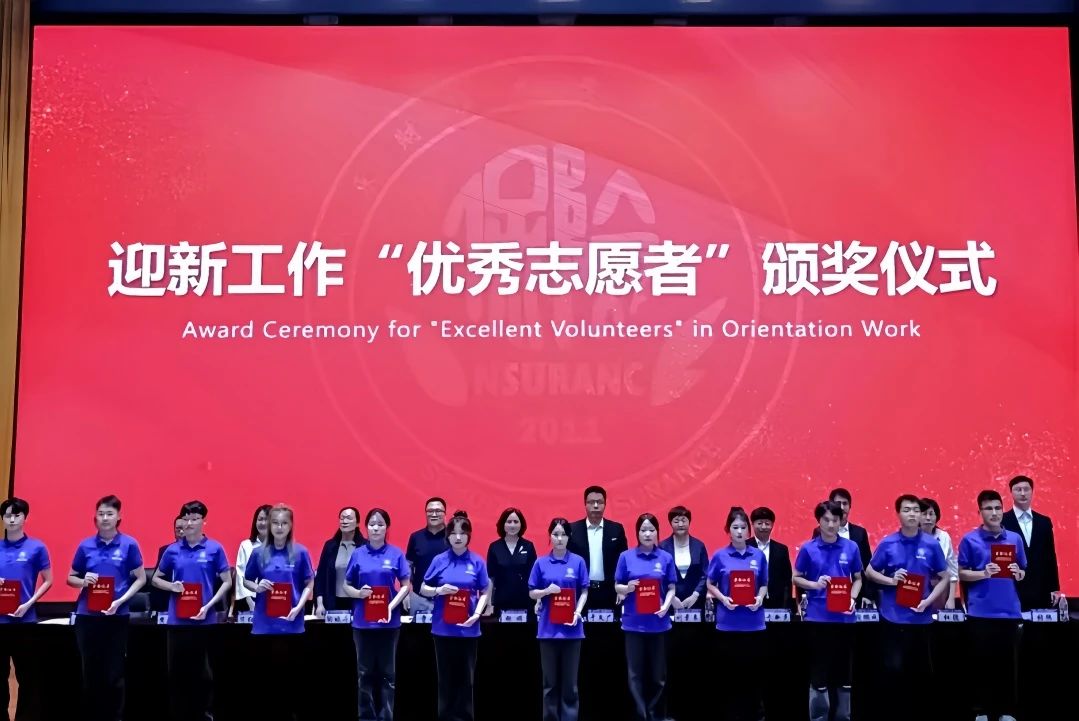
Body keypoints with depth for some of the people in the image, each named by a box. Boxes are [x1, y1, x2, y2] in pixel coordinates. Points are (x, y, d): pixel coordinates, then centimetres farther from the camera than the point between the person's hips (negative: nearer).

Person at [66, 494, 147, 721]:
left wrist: (120, 601, -11)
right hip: (87, 616, 2)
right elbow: (70, 578, 13)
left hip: (116, 616, -2)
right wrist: (83, 581, -10)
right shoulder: (86, 545, 5)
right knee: (90, 671, 8)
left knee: (114, 673, 3)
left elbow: (141, 578, 1)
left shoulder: (129, 544, -2)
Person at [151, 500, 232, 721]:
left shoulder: (214, 549, -2)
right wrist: (172, 586, -6)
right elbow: (156, 579, 15)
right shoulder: (173, 550, 5)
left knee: (203, 671, 5)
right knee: (177, 672, 7)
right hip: (177, 620, 2)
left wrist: (209, 606, -11)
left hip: (204, 619, -2)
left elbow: (227, 582, 1)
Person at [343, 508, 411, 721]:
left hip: (388, 622, -1)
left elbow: (406, 585, 1)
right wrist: (358, 593, -14)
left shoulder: (396, 554, -1)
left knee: (387, 672, 6)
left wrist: (392, 605, -14)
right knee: (365, 672, 8)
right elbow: (346, 586, 7)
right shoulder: (358, 554, 3)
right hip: (363, 622, 1)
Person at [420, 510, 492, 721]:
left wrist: (477, 614, -12)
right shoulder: (439, 560, 1)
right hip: (443, 628, 0)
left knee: (466, 678, 6)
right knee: (446, 677, 8)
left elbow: (485, 592, 4)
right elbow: (423, 589, 6)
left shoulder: (477, 562, 0)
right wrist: (439, 590, -14)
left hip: (468, 629, 0)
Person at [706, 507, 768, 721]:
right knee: (730, 672, 5)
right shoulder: (720, 556, -1)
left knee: (754, 670, 5)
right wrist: (723, 599, -11)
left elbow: (764, 584, 11)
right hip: (728, 623, -1)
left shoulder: (759, 555, 4)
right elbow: (710, 585, 6)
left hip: (754, 623, 1)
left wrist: (760, 598, -9)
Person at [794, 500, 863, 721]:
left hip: (844, 618, 2)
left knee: (844, 670, 9)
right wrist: (815, 584, -13)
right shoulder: (808, 549, -2)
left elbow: (858, 579, 10)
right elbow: (796, 578, 6)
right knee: (819, 672, 4)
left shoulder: (851, 547, 2)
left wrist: (852, 598, -8)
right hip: (818, 617, -2)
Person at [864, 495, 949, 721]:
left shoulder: (931, 544, -1)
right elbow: (869, 571, 8)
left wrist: (928, 601, -8)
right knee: (894, 668, -2)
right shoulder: (888, 543, -1)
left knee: (921, 669, 8)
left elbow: (944, 578, 6)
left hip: (921, 618, 1)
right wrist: (891, 580, -11)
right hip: (893, 616, -1)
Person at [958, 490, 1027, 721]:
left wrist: (1018, 573, -8)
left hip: (1009, 612, 2)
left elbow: (1023, 572, 14)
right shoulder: (969, 540, -1)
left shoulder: (1015, 539, 7)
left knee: (1008, 664, 6)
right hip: (980, 612, -2)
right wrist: (983, 574, -16)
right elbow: (962, 574, 1)